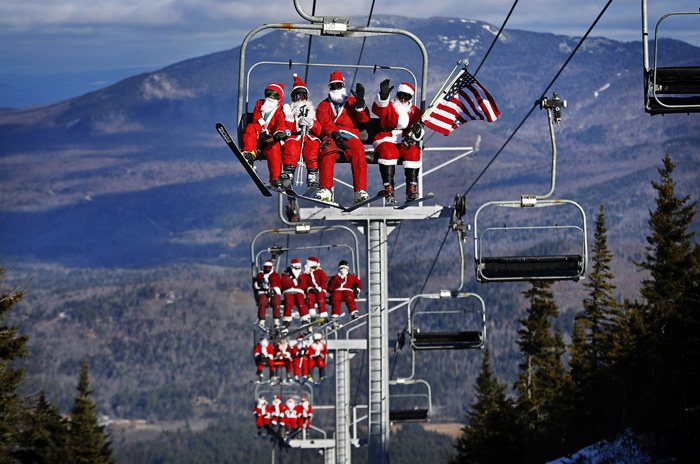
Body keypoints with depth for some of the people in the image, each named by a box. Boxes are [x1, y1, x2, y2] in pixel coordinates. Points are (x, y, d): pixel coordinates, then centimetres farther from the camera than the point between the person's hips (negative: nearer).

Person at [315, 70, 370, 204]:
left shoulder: (352, 102, 23)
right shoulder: (324, 105, 21)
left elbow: (364, 119, 9)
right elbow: (325, 123, 2)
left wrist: (360, 102, -7)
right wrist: (335, 135, -18)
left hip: (350, 136, 0)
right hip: (331, 137, 0)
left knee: (358, 152, -33)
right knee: (327, 151, -36)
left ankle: (360, 191, -38)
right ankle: (326, 190, -40)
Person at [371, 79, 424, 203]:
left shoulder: (414, 111, 18)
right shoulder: (389, 107, 9)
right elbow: (378, 109, -17)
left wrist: (417, 130, -13)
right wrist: (383, 95, -35)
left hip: (405, 142, 3)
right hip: (386, 140, -3)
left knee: (413, 153, -29)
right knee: (389, 153, -36)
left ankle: (411, 189, -28)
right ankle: (389, 189, -37)